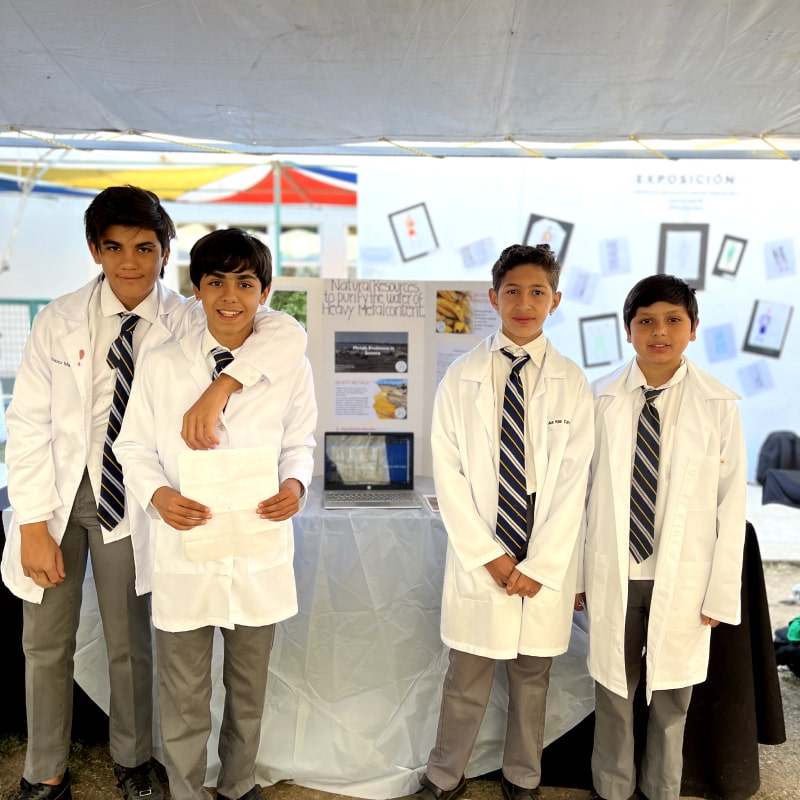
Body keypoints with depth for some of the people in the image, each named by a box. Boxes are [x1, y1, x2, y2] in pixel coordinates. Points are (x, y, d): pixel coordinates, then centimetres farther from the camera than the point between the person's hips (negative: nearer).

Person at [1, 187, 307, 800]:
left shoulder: (187, 322, -10)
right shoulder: (59, 321, -6)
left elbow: (288, 333, -22)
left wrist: (219, 389, -37)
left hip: (127, 498, -1)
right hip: (53, 492, 1)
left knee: (130, 643, 12)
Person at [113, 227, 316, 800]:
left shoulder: (290, 368, -4)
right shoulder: (161, 367, -5)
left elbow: (299, 443, 5)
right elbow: (134, 447, 2)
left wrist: (295, 484, -15)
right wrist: (158, 495, -17)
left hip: (260, 551, 2)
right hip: (184, 549, -1)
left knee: (249, 687, 21)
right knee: (183, 694, 13)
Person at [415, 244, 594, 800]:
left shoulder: (573, 384, -1)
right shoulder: (461, 378, -1)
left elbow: (573, 482, -3)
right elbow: (449, 476, -3)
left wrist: (539, 566, -8)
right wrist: (490, 556, -8)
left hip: (545, 564, 1)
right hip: (479, 559, 0)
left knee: (532, 679, 16)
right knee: (466, 680, 10)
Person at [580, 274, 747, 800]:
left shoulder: (719, 406, -9)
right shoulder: (601, 400, -6)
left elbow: (731, 507, -5)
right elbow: (583, 491, -1)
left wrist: (721, 595, -3)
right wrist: (576, 572, 2)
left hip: (681, 579, -1)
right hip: (613, 574, 1)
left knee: (672, 694, 17)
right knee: (613, 688, 16)